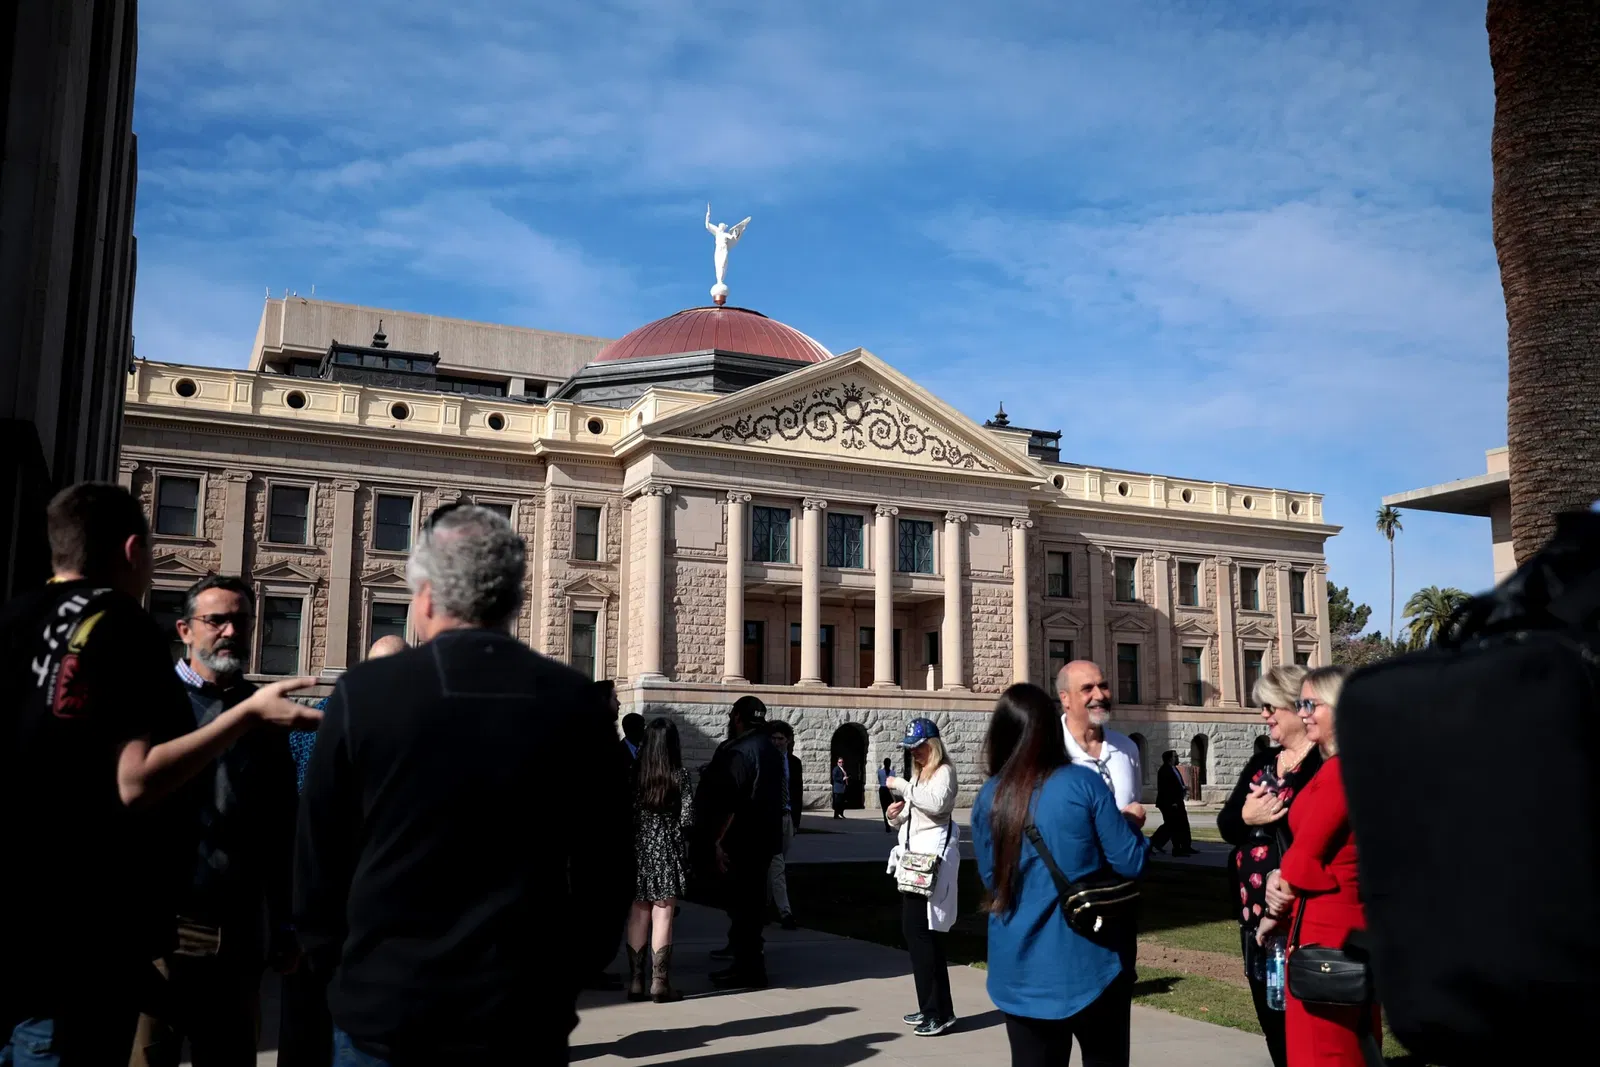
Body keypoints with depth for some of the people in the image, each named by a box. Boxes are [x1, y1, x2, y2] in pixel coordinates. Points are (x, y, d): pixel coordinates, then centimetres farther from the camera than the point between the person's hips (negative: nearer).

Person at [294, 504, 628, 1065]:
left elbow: (317, 861, -1)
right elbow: (605, 866, 1)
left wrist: (341, 971, 13)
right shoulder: (575, 702, -5)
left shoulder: (362, 694, -9)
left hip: (384, 1012, -1)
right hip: (526, 1016, 1)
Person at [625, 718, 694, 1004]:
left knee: (638, 916, 10)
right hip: (667, 851, -2)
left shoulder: (634, 775, -2)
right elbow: (687, 819, -10)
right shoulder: (679, 776, -8)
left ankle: (636, 981, 13)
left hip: (638, 849, 3)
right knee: (662, 917, 2)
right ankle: (659, 983, 3)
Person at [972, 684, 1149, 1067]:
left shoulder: (988, 798, -2)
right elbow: (1131, 863, -9)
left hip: (1020, 970, 2)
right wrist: (1132, 823, 10)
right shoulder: (1083, 783, -11)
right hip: (1088, 963, -2)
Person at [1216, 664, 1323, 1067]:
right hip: (1256, 908, 8)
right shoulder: (1262, 763, 14)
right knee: (1270, 1011, 16)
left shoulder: (1327, 763, -11)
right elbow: (1226, 823, 11)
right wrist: (1246, 817, -10)